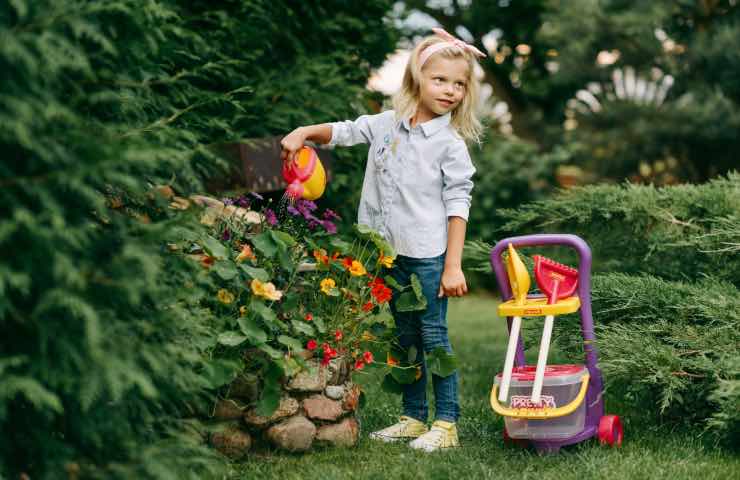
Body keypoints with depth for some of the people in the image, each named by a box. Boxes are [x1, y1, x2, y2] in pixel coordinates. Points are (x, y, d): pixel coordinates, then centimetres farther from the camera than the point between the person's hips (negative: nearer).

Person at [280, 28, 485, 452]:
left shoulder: (450, 144, -7)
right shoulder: (386, 126, 6)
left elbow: (457, 205, -9)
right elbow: (343, 131, 20)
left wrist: (453, 266, -13)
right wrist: (304, 132, 2)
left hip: (429, 254, -5)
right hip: (392, 251, 6)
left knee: (433, 335, -3)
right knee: (406, 338, 13)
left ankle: (447, 424, 3)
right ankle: (414, 418, 23)